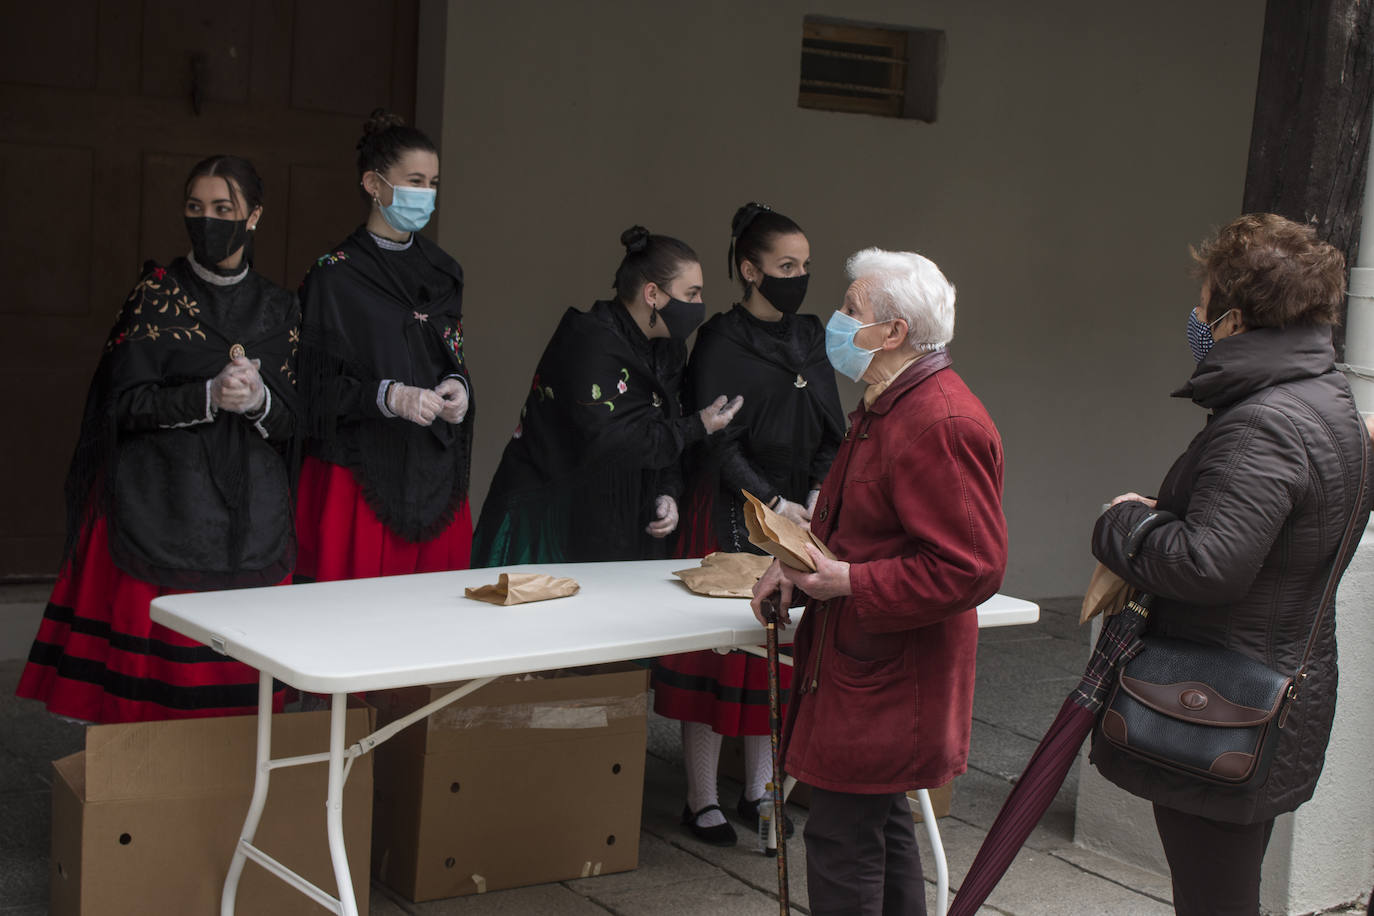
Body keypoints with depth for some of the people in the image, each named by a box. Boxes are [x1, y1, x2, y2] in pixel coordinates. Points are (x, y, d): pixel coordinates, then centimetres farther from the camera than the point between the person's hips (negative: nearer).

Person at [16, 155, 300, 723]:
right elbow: (126, 401, -5)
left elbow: (296, 419, 7)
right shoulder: (157, 295, 3)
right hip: (164, 515, -2)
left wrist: (258, 400, -14)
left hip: (251, 521, 2)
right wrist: (209, 396, -19)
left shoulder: (278, 309, 10)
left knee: (238, 679, 0)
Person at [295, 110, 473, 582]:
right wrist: (388, 396, -20)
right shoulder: (335, 276, -4)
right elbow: (313, 387, -7)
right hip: (360, 473, -5)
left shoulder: (442, 272, 13)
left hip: (436, 472, 5)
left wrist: (456, 386, -2)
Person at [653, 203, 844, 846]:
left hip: (798, 512, 6)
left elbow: (831, 431, 11)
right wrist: (772, 501, -15)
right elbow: (716, 444, -12)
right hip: (729, 514, -6)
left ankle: (758, 790, 19)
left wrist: (814, 497, -3)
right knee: (717, 647, -2)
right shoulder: (721, 342, -8)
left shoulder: (810, 337, 11)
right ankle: (702, 800, 7)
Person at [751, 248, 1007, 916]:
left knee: (841, 839, -5)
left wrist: (849, 581, -23)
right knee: (883, 828, 20)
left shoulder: (941, 424, -22)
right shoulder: (885, 409, 14)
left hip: (886, 679, -11)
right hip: (868, 664, 11)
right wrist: (800, 566, 7)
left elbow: (969, 568, -25)